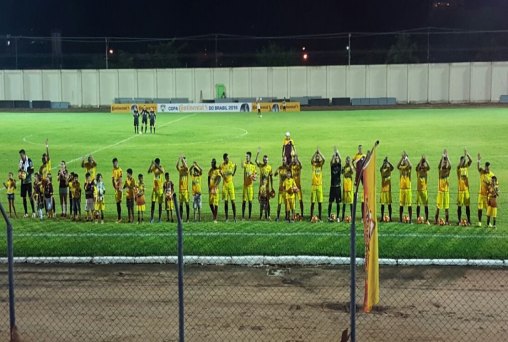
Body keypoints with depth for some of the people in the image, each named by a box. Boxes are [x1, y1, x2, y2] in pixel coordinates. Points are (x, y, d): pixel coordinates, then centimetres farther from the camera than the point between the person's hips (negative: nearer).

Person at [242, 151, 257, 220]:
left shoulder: (253, 165, 3)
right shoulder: (245, 164, 2)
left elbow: (255, 176, 4)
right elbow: (242, 166, -25)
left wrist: (254, 178, -15)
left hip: (250, 185, 0)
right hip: (245, 184, 0)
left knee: (250, 201, 2)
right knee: (244, 201, 1)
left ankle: (250, 216, 7)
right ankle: (243, 216, 6)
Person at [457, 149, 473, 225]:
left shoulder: (466, 167, 8)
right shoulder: (458, 167, -5)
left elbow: (471, 161, -7)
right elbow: (460, 164, -28)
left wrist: (467, 154, -16)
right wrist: (464, 156, -27)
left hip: (467, 188, 4)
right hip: (460, 189, -4)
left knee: (467, 205, 6)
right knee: (459, 205, 0)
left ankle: (468, 220, 10)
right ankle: (459, 220, 5)